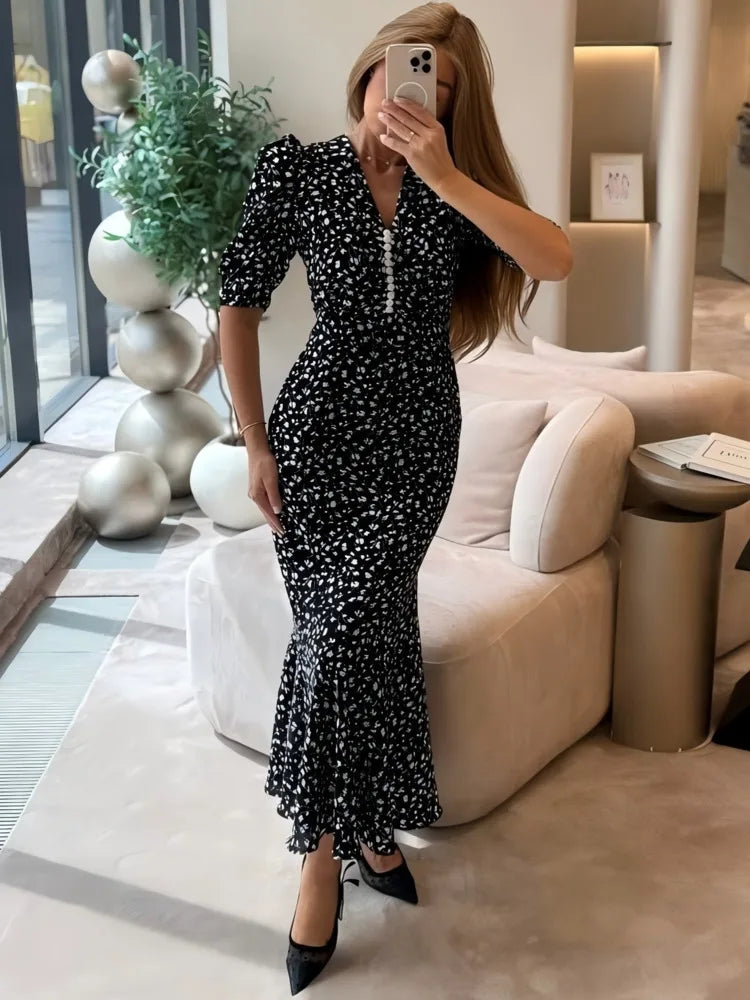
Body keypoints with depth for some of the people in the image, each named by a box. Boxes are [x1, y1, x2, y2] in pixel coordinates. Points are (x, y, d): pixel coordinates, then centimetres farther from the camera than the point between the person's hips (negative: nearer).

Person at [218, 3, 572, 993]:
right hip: (320, 430, 0)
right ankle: (368, 825, 20)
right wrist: (257, 443, -2)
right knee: (366, 626, -1)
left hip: (417, 438, 0)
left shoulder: (455, 183, -1)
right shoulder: (297, 168, -4)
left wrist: (443, 174, -27)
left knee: (342, 628, -8)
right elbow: (239, 303, 0)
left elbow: (555, 260, -20)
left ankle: (329, 847, 12)